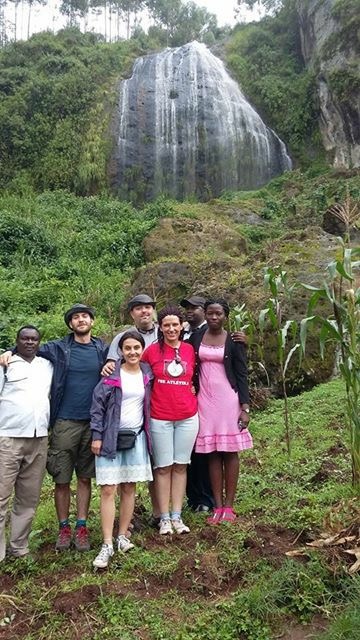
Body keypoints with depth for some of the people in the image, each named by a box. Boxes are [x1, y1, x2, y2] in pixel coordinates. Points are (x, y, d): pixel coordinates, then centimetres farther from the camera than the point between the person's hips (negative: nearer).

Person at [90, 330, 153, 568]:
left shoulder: (147, 373, 4)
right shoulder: (112, 374, -6)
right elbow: (97, 404, -7)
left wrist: (147, 434, 7)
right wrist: (97, 436, -10)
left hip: (136, 437, 3)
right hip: (111, 437, -3)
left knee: (129, 488, 9)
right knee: (108, 489, -3)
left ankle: (123, 536, 21)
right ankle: (107, 544, 3)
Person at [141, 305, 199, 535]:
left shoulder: (190, 350, 2)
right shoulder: (152, 350, -6)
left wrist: (191, 394, 3)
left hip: (187, 417, 3)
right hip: (160, 417, -2)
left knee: (180, 465, 11)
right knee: (163, 467, 6)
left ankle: (177, 516, 22)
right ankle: (164, 518, 19)